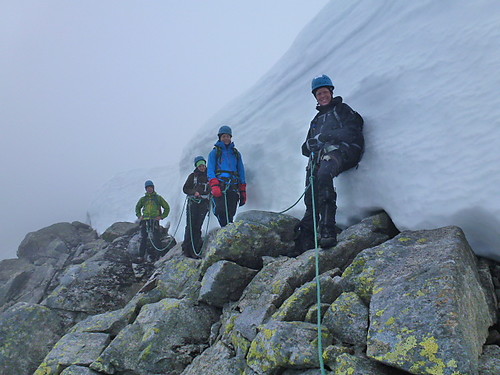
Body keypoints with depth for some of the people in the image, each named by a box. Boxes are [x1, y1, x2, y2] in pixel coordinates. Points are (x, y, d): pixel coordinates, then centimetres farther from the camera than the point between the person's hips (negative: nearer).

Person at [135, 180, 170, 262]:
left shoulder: (158, 198, 7)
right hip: (145, 221, 3)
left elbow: (167, 207, 11)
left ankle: (157, 255, 0)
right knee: (143, 239, 2)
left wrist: (162, 216, 1)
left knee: (156, 238, -6)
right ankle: (141, 256, 5)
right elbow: (137, 207, 30)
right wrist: (139, 216, 14)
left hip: (155, 220, -2)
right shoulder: (143, 199, 14)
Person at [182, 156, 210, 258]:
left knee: (198, 226, -3)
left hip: (204, 204, 2)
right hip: (193, 203, -1)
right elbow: (185, 189, 7)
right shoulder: (193, 176, 9)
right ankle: (186, 248, -7)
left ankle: (194, 250, -2)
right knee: (190, 226, -9)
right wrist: (194, 192, -11)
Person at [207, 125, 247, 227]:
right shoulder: (214, 152, 12)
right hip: (220, 187, -3)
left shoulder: (236, 153, 22)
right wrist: (214, 186, -16)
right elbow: (210, 170, 1)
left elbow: (241, 172, 20)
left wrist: (243, 191, 12)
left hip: (233, 188, 3)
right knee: (220, 211, -22)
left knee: (230, 214, -2)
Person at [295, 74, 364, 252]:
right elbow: (306, 148, 30)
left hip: (339, 150, -6)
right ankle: (305, 242, -20)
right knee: (310, 197, -14)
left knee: (323, 174, -38)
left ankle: (327, 230, -46)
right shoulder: (316, 119, 38)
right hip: (318, 155, 6)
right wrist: (310, 144, 4)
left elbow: (352, 131, 1)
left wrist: (324, 136, -6)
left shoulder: (342, 109, 20)